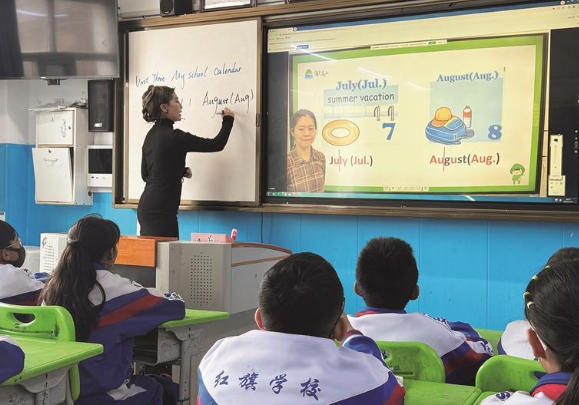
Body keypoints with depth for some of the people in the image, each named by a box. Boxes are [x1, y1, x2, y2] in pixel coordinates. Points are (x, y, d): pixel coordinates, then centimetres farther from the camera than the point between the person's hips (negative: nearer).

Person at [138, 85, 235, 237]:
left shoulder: (151, 135, 12)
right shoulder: (173, 136, -14)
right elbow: (216, 145, -7)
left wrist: (180, 171, 18)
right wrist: (228, 120, 9)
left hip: (146, 207, 9)